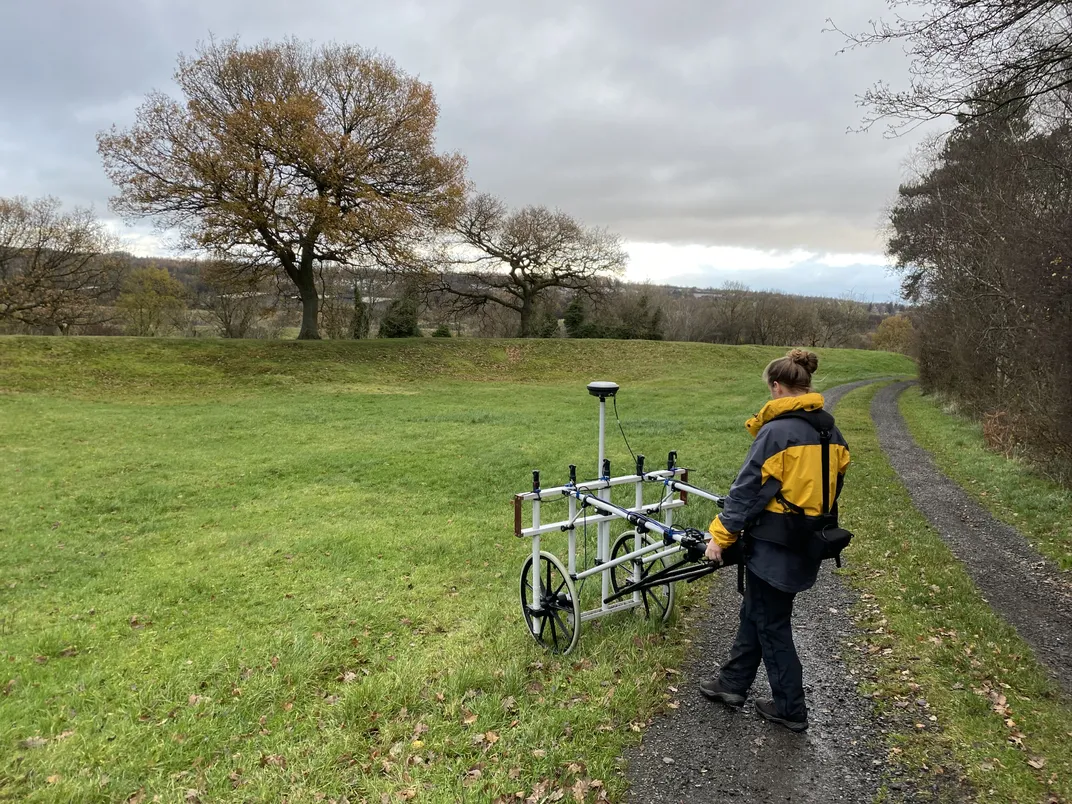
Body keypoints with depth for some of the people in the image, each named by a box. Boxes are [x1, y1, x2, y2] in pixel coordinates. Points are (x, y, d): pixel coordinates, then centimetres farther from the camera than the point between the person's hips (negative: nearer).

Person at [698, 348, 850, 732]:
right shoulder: (831, 432, 5)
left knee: (771, 624, 9)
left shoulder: (776, 431, -19)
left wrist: (720, 535, -10)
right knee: (755, 611, 21)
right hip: (808, 545, 8)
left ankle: (790, 709, 22)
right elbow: (832, 487, 14)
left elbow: (748, 489, -18)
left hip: (774, 545, -8)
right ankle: (733, 682, 34)